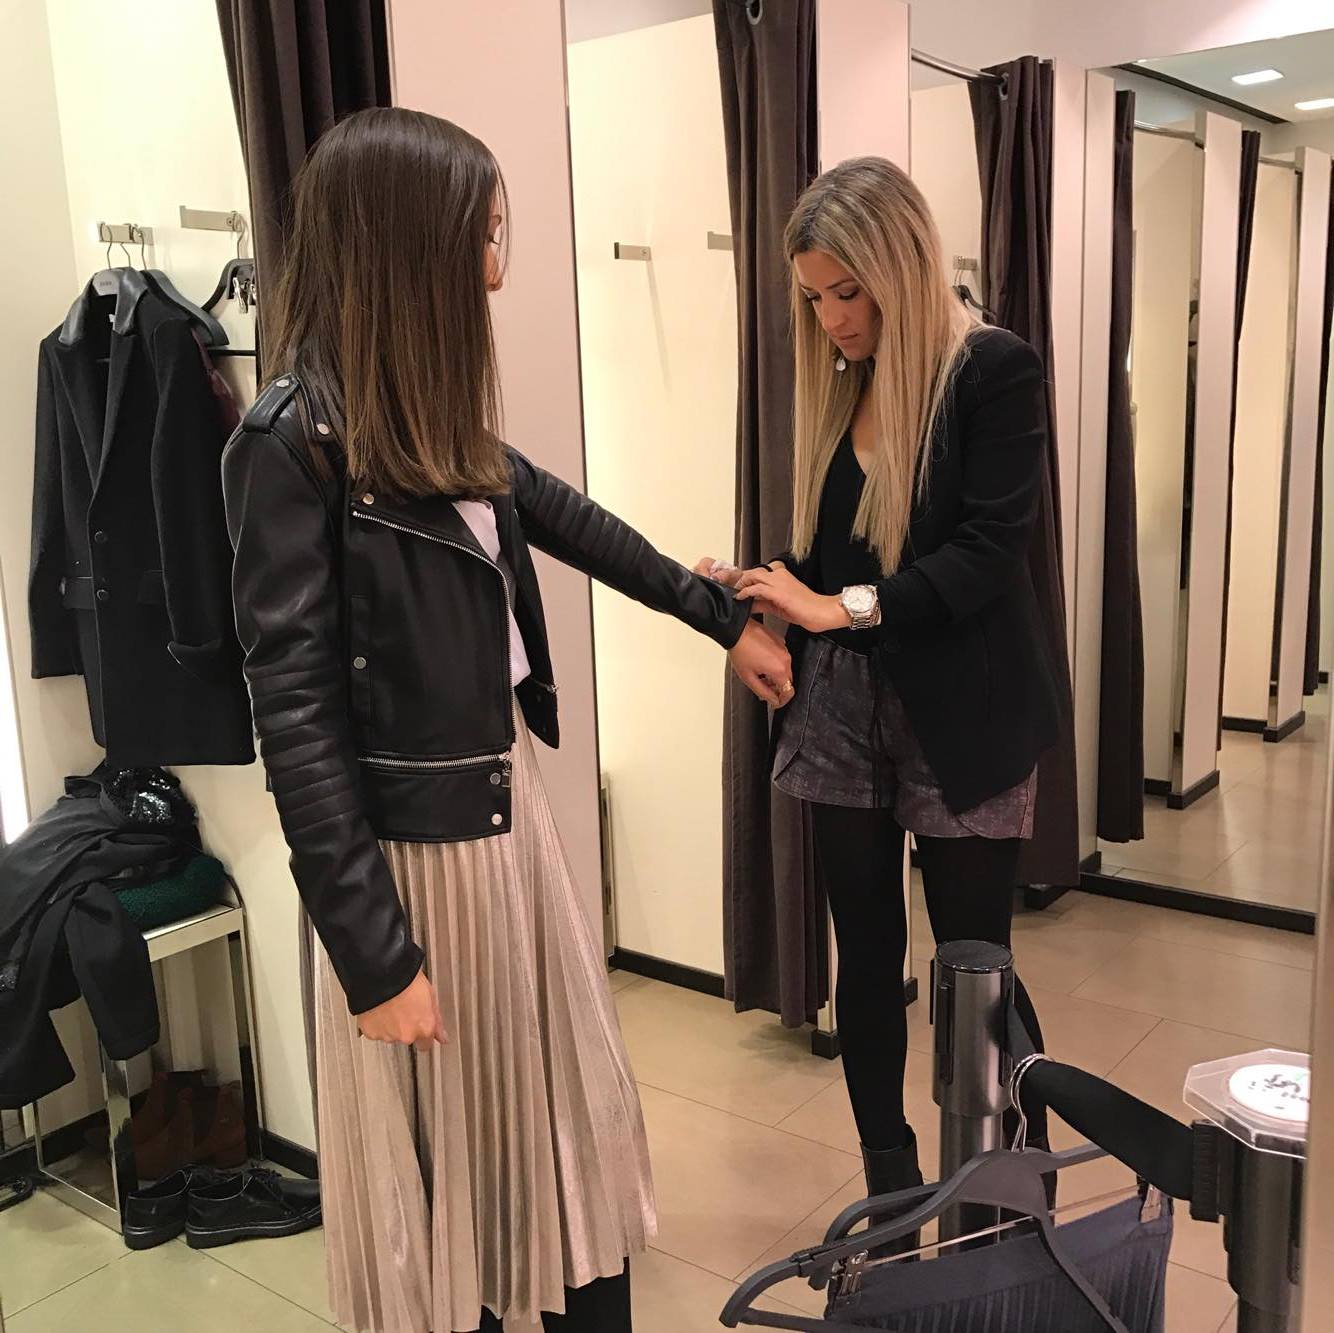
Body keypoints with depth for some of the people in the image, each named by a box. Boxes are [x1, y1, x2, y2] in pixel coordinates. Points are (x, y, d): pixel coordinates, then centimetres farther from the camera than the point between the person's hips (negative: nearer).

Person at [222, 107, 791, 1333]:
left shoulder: (431, 419, 6)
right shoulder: (295, 440, -17)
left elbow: (575, 524, 20)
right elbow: (294, 713, -18)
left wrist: (727, 618, 27)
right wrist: (374, 954, -17)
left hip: (511, 809, 8)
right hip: (411, 848, -8)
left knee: (574, 1113, 19)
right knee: (442, 1161, 11)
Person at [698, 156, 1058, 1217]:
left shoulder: (995, 370, -9)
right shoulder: (836, 383, 8)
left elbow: (991, 550, -17)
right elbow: (826, 546, 11)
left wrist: (841, 607, -21)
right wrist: (770, 592, -8)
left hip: (961, 719, -5)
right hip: (843, 713, 5)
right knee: (867, 959, 11)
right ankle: (891, 1191, 27)